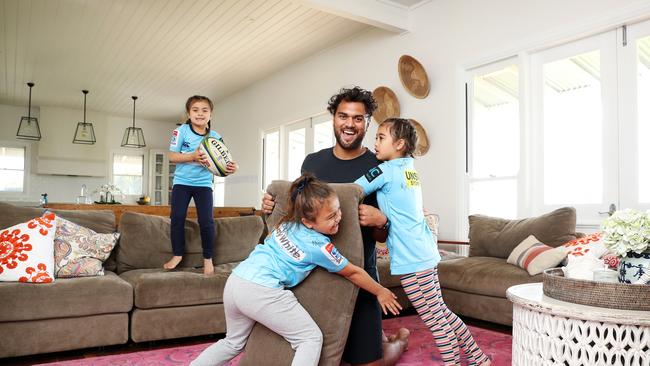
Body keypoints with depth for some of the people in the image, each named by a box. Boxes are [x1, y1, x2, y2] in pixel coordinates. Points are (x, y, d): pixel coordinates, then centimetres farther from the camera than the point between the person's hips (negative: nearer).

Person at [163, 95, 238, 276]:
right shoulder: (181, 130, -6)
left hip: (204, 183, 0)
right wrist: (192, 156, -26)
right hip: (182, 181, 0)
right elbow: (172, 156, -11)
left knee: (206, 221, -5)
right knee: (177, 218, -1)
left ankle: (208, 258, 11)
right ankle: (178, 254, 18)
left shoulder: (215, 137, -1)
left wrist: (231, 167, -22)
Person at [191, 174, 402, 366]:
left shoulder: (287, 223, 10)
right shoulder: (320, 246, -6)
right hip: (262, 292, -8)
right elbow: (353, 273, 9)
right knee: (311, 339, 3)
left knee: (234, 342, 30)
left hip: (235, 281, 8)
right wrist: (381, 291, 23)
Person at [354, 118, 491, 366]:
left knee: (434, 319, 2)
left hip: (411, 260, -9)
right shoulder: (410, 169, 13)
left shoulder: (386, 170, -11)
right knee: (441, 311, 18)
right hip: (424, 253, 9)